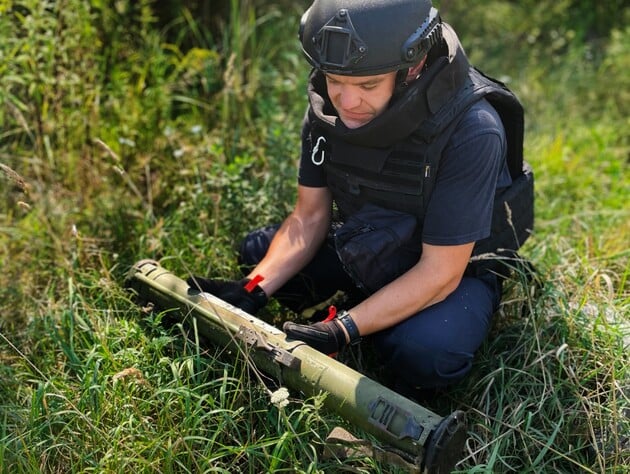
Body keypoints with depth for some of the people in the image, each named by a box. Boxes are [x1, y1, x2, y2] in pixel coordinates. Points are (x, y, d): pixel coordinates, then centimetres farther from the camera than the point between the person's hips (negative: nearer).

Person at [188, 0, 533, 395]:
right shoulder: (328, 106, -16)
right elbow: (309, 217, -8)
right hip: (362, 247, 6)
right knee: (258, 252, 1)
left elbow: (439, 272, -29)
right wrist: (251, 291, -23)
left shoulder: (471, 132, -33)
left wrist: (341, 331, -36)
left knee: (424, 355, -34)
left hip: (457, 265, -5)